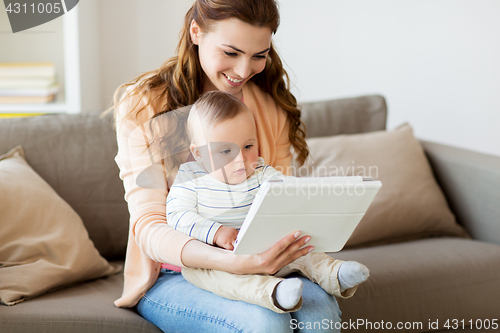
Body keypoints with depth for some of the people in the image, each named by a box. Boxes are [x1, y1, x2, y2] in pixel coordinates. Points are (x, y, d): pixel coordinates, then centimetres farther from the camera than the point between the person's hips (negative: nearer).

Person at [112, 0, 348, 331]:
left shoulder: (271, 104, 5)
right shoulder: (144, 105, -9)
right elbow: (148, 226, -17)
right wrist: (229, 261, -37)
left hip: (254, 264, 4)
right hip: (173, 275, -4)